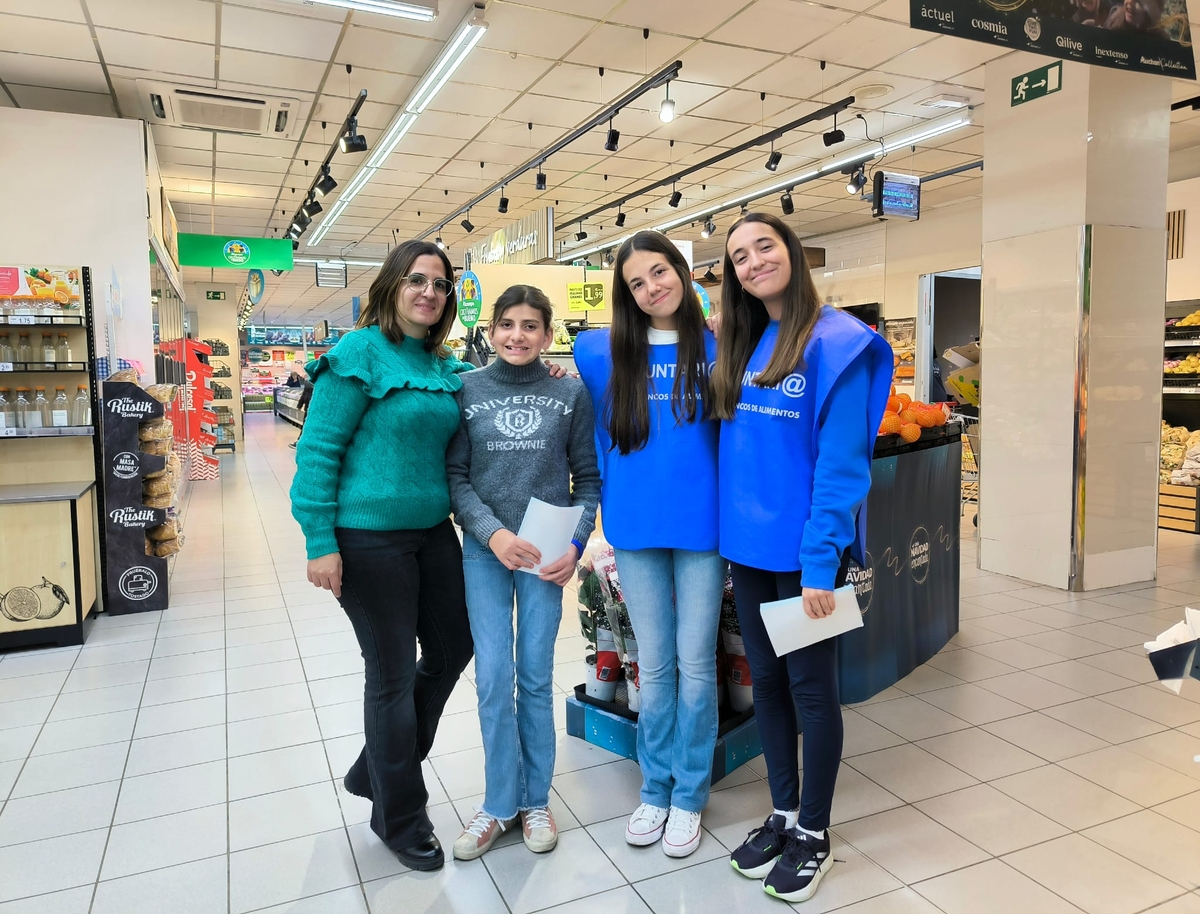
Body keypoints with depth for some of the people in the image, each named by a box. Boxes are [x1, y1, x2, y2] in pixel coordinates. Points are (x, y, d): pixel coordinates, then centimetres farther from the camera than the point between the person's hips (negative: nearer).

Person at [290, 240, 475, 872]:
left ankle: (376, 770, 39)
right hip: (369, 537, -7)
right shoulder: (358, 353, -11)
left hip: (433, 531, 8)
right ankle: (399, 818, 27)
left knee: (452, 649, 16)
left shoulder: (444, 366, 9)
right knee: (392, 674, 4)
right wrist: (320, 543, -17)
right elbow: (317, 450, -13)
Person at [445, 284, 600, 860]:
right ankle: (499, 804, 21)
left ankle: (535, 800, 26)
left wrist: (574, 544, -9)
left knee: (536, 677, 8)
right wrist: (493, 533, -16)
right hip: (484, 551, 0)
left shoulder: (571, 395, 1)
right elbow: (455, 476, -3)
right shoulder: (467, 391, 0)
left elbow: (588, 479, 3)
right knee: (493, 678, 2)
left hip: (546, 554, 0)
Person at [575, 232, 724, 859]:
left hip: (701, 528, -1)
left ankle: (689, 794, 25)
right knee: (654, 664, 12)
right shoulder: (604, 354, 3)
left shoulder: (715, 349, 0)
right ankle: (655, 788, 30)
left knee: (695, 662, 8)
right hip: (636, 529, 1)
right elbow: (599, 441, 14)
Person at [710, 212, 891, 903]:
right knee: (767, 682, 16)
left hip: (805, 551, -6)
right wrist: (728, 530, 5)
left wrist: (821, 561, -20)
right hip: (749, 547, 6)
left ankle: (814, 834, 27)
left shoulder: (837, 342, -12)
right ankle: (784, 813, 35)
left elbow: (841, 463, -17)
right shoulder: (742, 347, 9)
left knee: (812, 689, 8)